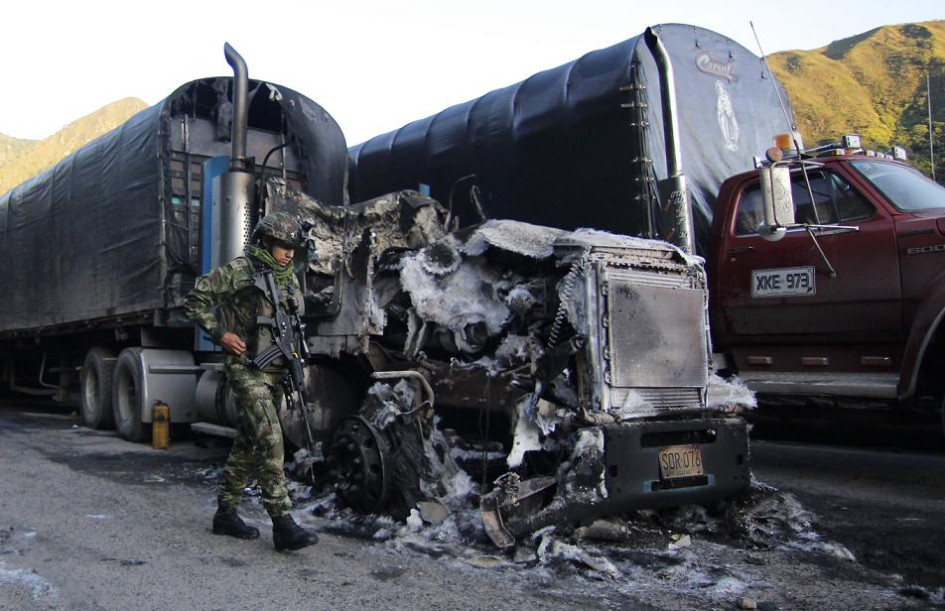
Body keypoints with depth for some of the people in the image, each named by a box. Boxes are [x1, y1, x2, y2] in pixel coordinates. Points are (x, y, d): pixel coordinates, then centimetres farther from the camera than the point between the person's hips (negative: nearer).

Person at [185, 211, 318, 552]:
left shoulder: (289, 279, 15)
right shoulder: (237, 271, -6)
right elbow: (195, 301, -4)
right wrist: (221, 334, -11)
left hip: (275, 371, 8)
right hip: (246, 369, -8)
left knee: (248, 442, 13)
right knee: (270, 439, -17)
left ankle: (226, 513, 25)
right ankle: (282, 523, -17)